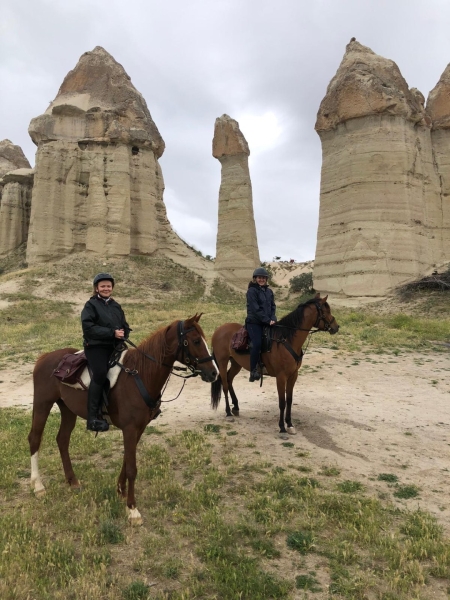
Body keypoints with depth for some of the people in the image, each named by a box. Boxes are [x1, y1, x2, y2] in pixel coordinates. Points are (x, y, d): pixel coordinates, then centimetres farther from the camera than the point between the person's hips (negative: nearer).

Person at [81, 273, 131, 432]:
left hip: (115, 347, 7)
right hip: (96, 347, -6)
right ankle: (93, 418, -18)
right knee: (100, 374, -22)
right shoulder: (91, 305, -1)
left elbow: (125, 326, 18)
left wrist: (123, 333, -6)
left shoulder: (116, 306, 17)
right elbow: (88, 328, -13)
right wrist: (112, 333, -19)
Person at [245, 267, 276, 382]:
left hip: (268, 322, 7)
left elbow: (273, 306, 12)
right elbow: (255, 309, -13)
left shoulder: (269, 291, 15)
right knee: (257, 343, -21)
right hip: (254, 322, -7)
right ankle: (253, 371, -13)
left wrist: (273, 319, -7)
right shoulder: (252, 291, -6)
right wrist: (267, 320, -16)